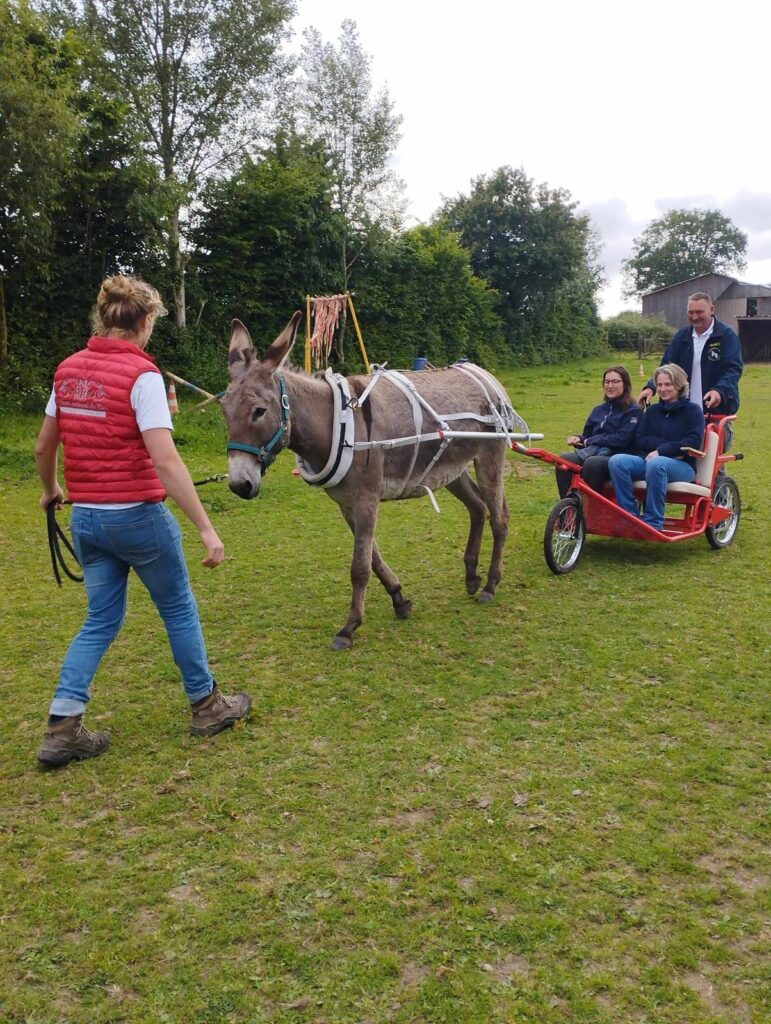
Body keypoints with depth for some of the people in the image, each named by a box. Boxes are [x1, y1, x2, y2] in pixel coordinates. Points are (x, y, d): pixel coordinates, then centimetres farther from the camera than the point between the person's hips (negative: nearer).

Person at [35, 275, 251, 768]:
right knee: (180, 610, 13)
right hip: (137, 516, -6)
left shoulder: (68, 369, 5)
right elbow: (166, 460, -24)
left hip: (86, 518, 6)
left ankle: (62, 729, 11)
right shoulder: (141, 374, -16)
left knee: (102, 620, 16)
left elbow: (44, 447, 13)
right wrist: (206, 528, -23)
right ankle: (207, 706, 28)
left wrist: (51, 491, 32)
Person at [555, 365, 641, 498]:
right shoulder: (599, 410, 22)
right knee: (564, 459, -24)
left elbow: (623, 439, -12)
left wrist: (590, 441, -7)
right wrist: (578, 439, -1)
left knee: (592, 463, -38)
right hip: (592, 452, 6)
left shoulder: (634, 411, 2)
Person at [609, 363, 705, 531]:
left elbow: (693, 442, -8)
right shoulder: (652, 411, 19)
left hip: (682, 466, -4)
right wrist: (670, 447, -9)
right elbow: (640, 440, 6)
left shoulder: (692, 411, 7)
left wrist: (661, 451, -17)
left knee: (657, 464, -40)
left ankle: (653, 522, -32)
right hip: (648, 460, 4)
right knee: (616, 461, -25)